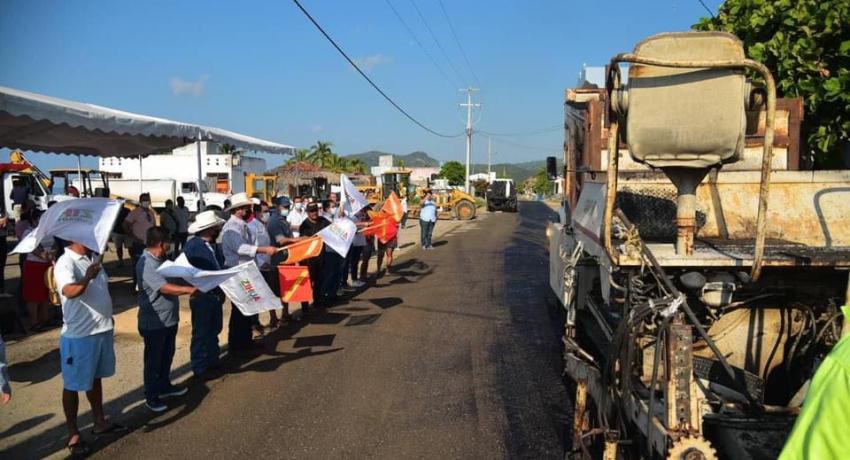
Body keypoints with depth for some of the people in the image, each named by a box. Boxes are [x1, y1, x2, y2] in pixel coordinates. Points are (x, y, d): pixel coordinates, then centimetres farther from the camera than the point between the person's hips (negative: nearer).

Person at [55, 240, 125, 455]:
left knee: (96, 378, 22)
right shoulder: (65, 263, -19)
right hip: (78, 335, -8)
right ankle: (73, 435, 18)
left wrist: (107, 316, 21)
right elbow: (70, 291, -39)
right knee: (73, 385, 6)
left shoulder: (91, 258, 7)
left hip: (102, 329, 8)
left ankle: (100, 422, 36)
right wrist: (87, 278, -57)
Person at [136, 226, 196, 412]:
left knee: (167, 356, 22)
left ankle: (164, 386, 39)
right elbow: (165, 288, -30)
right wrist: (190, 289, -32)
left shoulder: (161, 260, 7)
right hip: (154, 322, -9)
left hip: (169, 318, 9)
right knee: (153, 360, 6)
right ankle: (151, 396, 19)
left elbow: (173, 277, 20)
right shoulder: (146, 264, -23)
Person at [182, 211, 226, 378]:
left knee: (214, 330, 19)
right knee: (201, 333, 2)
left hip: (216, 294, 8)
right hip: (201, 296, -8)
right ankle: (199, 368, 13)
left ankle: (212, 361, 33)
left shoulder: (214, 245, 8)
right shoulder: (192, 246, -18)